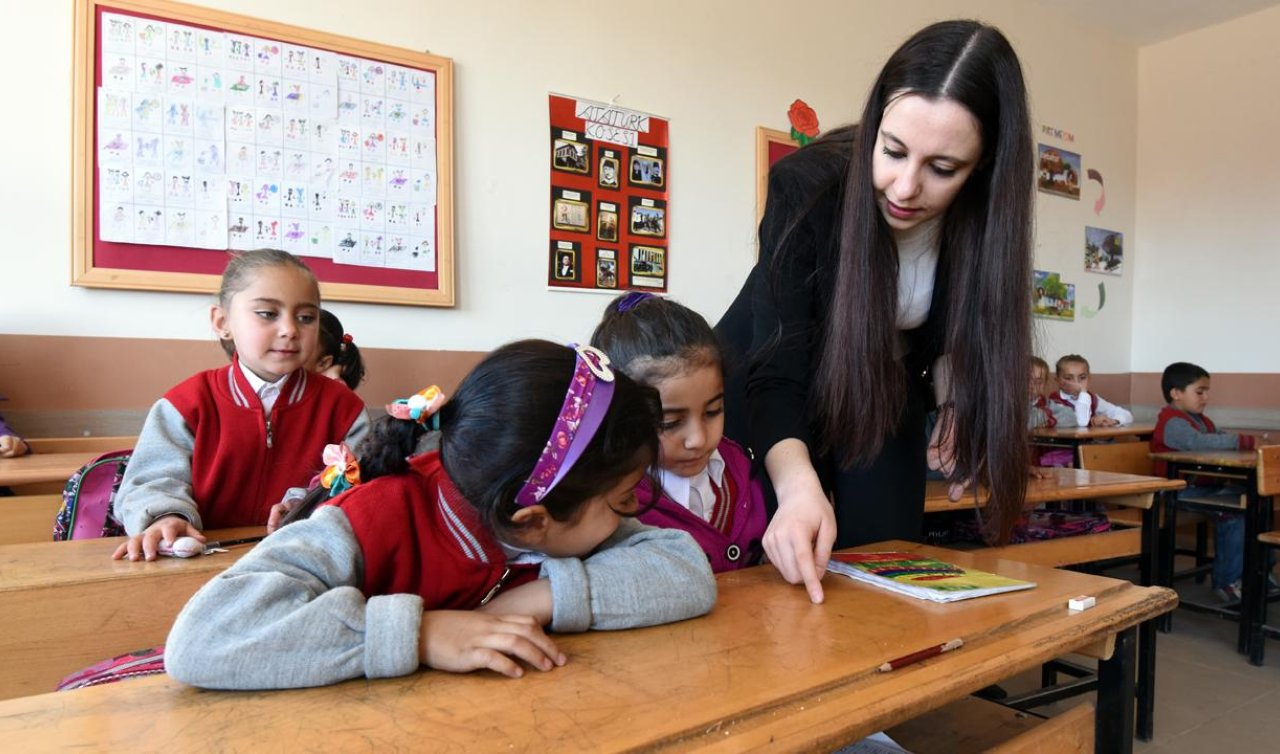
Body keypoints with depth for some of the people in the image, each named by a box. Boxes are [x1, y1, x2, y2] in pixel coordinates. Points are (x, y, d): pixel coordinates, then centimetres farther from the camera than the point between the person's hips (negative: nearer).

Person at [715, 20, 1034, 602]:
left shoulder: (981, 218, -19)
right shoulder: (806, 185, -30)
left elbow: (955, 329, 2)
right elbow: (776, 371, -35)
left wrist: (954, 398, -18)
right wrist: (798, 484, -51)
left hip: (889, 397, 3)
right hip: (775, 388, -2)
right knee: (771, 576, 1)